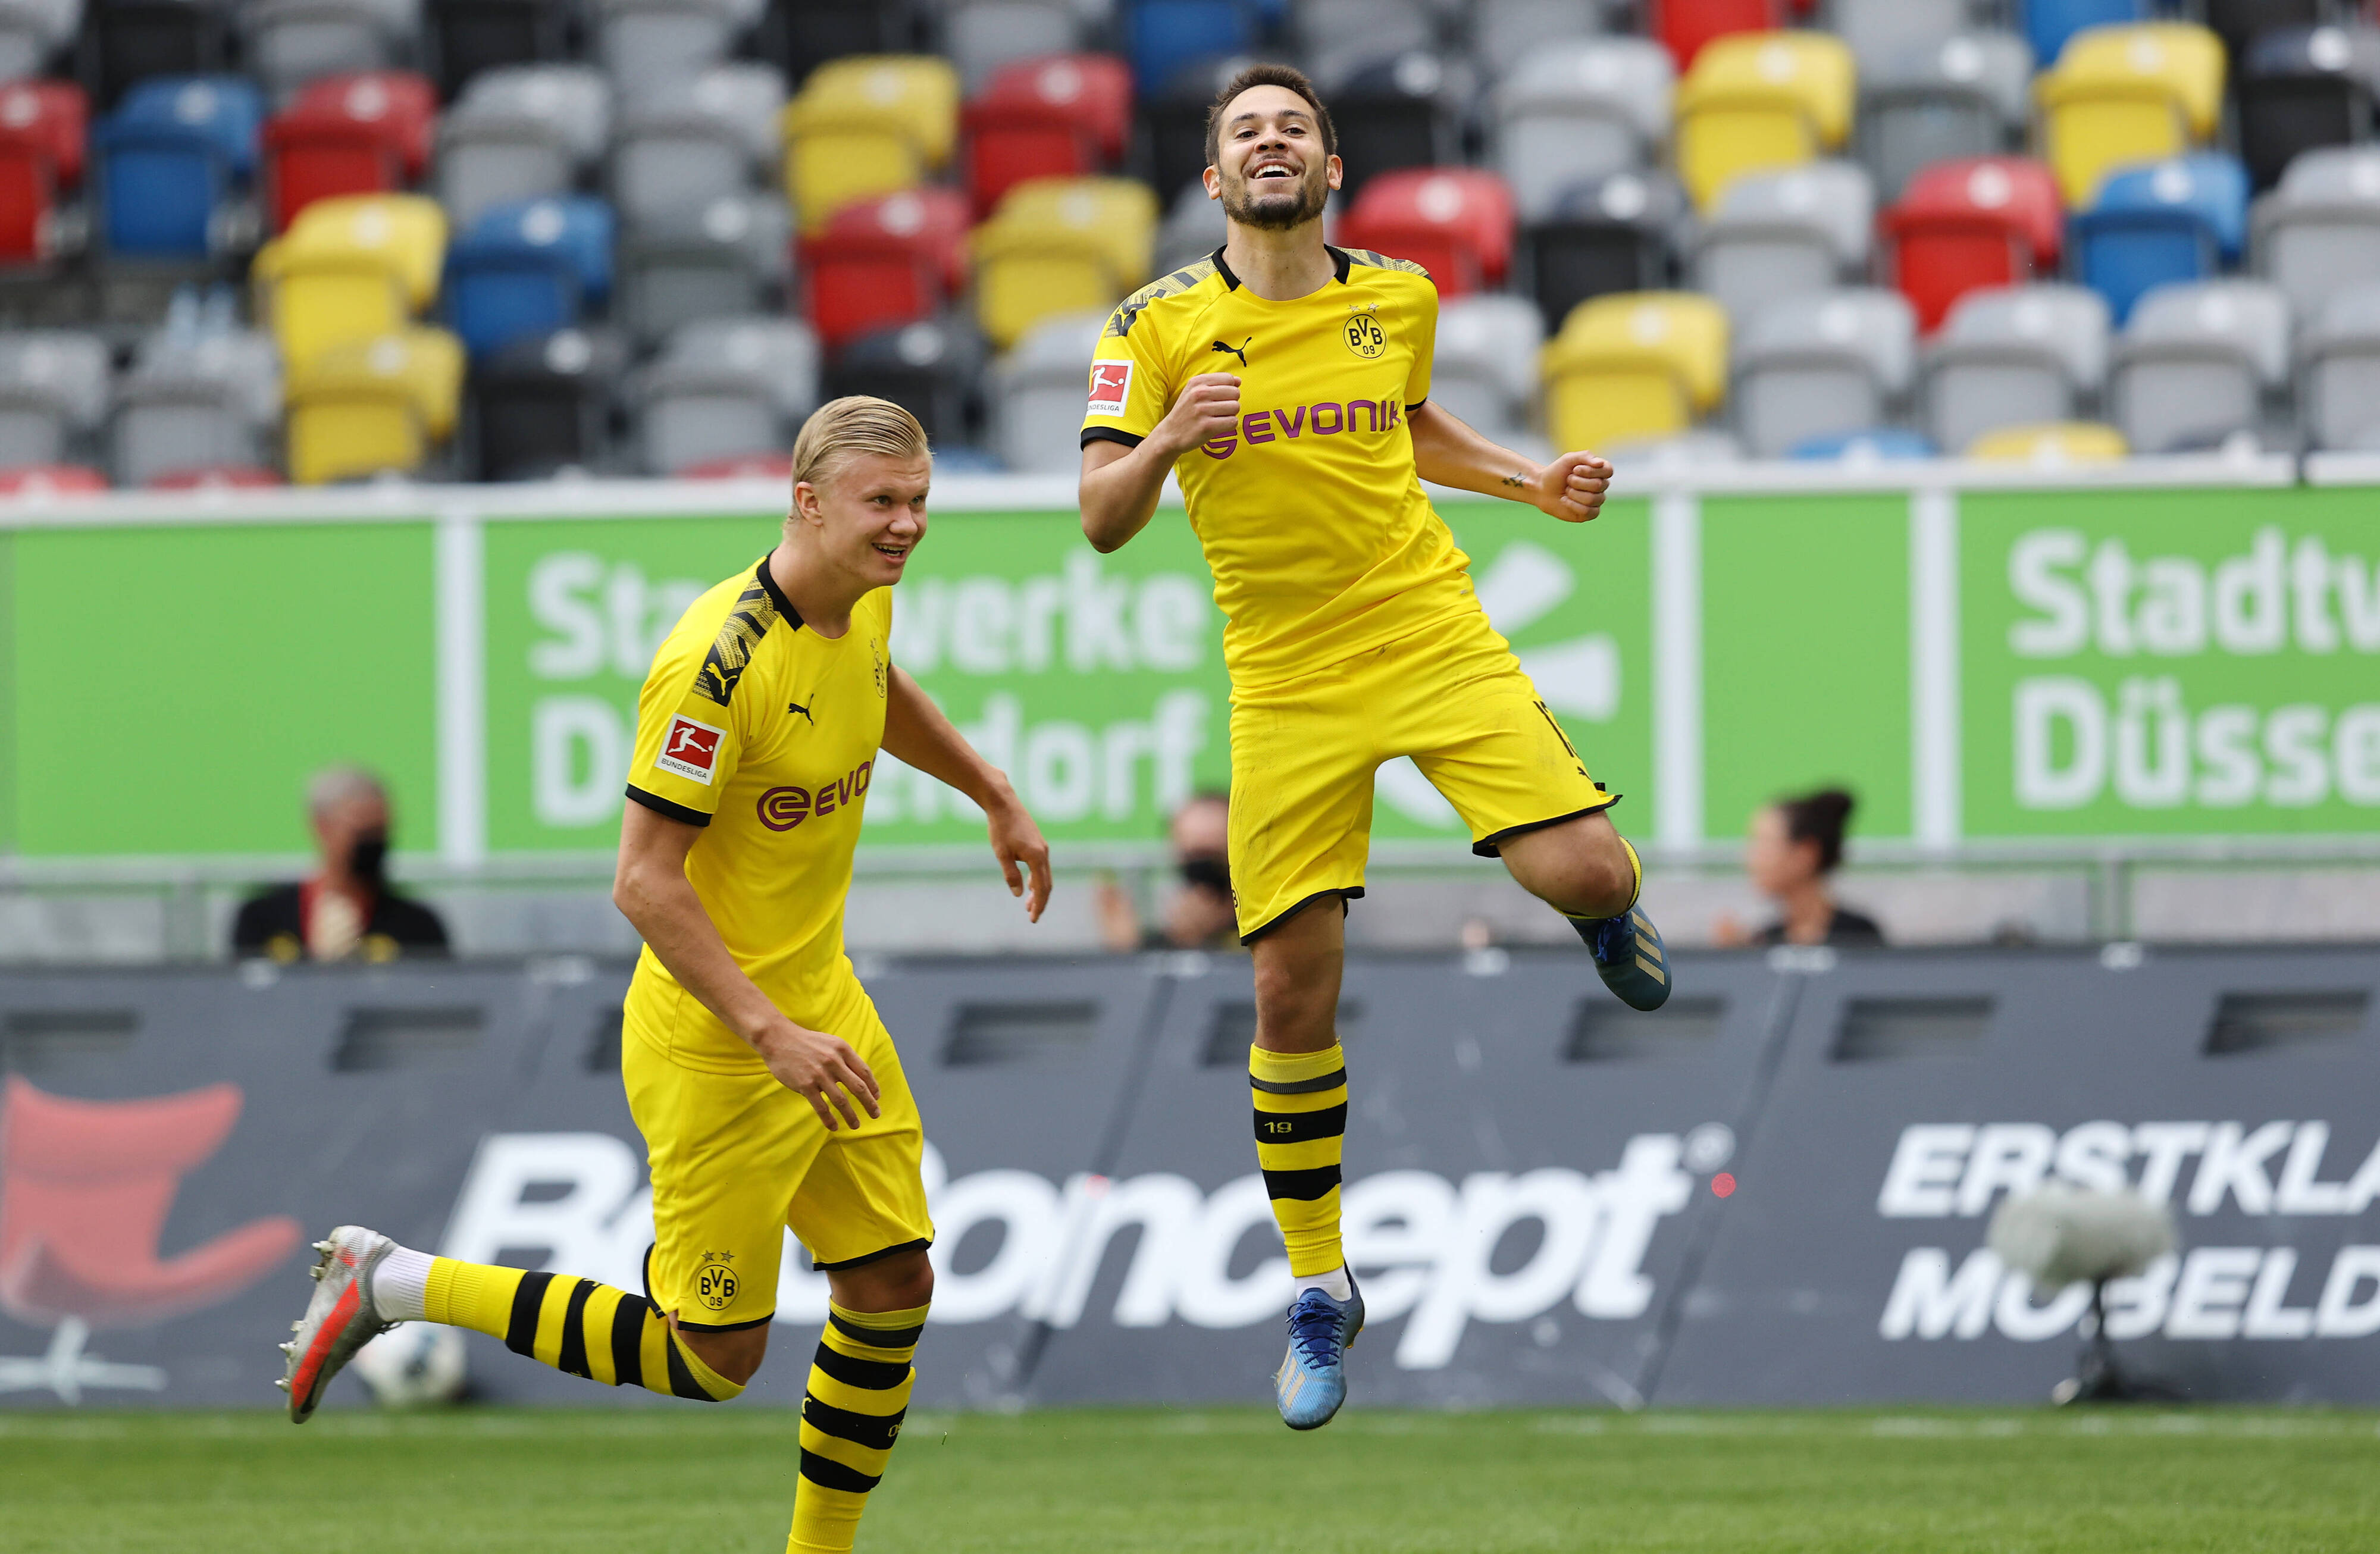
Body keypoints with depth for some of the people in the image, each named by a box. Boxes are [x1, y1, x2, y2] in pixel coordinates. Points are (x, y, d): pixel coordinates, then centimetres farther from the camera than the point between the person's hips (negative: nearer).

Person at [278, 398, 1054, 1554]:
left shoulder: (864, 602, 0)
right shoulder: (720, 663, -28)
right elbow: (643, 883, -27)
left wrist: (995, 796, 31)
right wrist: (771, 1034, -29)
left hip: (822, 1010, 8)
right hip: (713, 1044, -8)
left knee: (892, 1284, 6)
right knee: (711, 1359, -1)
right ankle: (393, 1285, 10)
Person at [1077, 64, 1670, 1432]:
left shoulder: (1401, 297, 4)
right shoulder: (1163, 326, -3)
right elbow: (1101, 521, -7)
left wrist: (1533, 484, 11)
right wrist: (1166, 443, -26)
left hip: (1434, 635, 1)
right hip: (1286, 683, -1)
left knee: (1584, 875, -19)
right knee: (1294, 993, -3)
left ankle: (1612, 916, 23)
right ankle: (1319, 1293, 14)